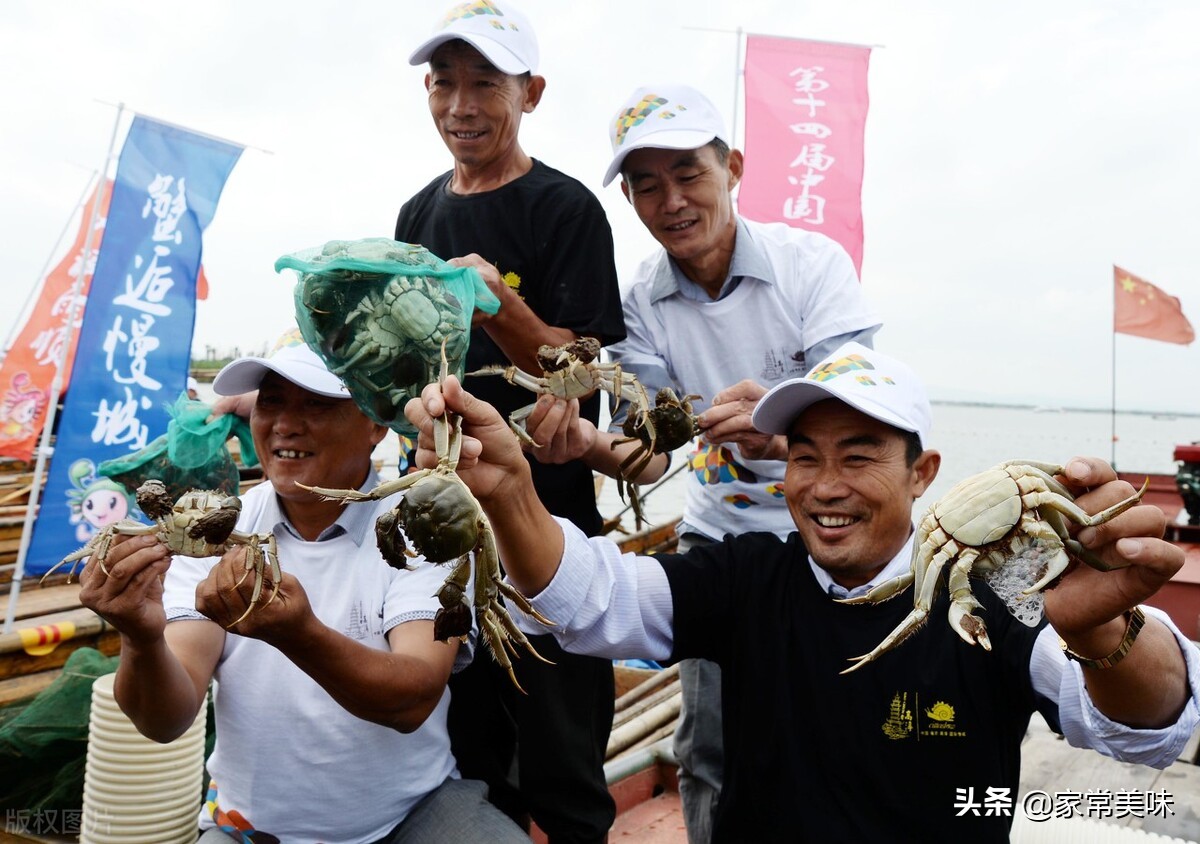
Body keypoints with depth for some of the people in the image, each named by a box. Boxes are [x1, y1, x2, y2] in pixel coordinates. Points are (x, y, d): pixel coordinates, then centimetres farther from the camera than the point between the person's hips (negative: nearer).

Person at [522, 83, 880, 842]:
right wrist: (591, 445, -34)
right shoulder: (644, 300, -6)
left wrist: (781, 434, -46)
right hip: (719, 534, 2)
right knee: (710, 751, 4)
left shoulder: (812, 263, -14)